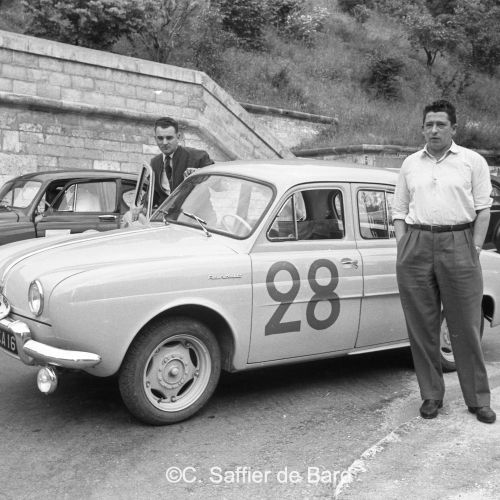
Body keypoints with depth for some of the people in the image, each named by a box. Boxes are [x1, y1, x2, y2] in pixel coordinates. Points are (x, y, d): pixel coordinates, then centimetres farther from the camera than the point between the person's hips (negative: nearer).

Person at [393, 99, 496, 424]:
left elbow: (483, 209, 3)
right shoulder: (410, 164, 14)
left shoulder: (473, 161, 6)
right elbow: (400, 211, 14)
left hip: (458, 242, -2)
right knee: (422, 327, 5)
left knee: (466, 329, 1)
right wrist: (403, 249, 3)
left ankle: (478, 399, 12)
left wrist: (474, 250, -6)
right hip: (417, 243, 3)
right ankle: (431, 395, 17)